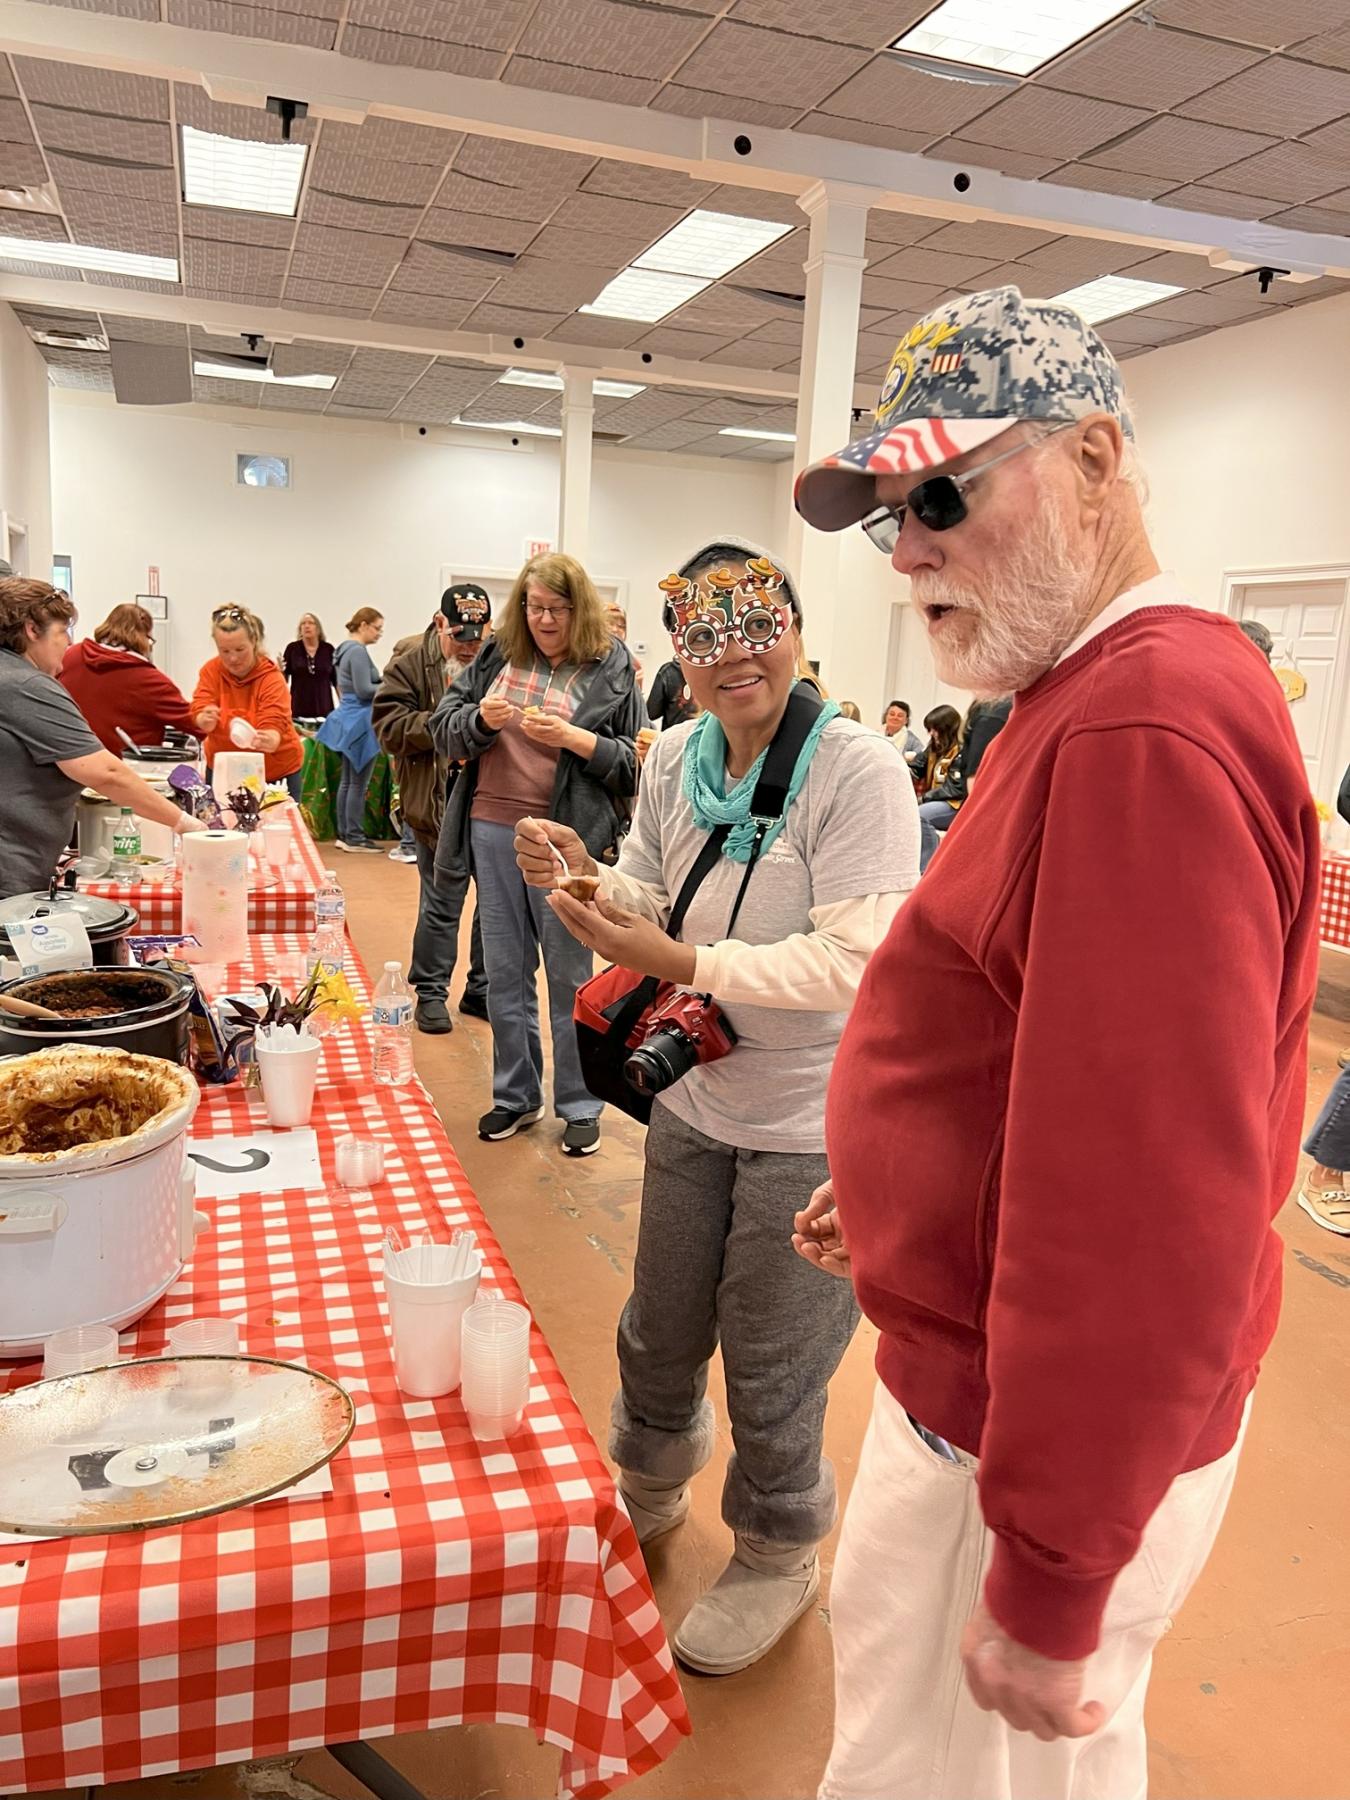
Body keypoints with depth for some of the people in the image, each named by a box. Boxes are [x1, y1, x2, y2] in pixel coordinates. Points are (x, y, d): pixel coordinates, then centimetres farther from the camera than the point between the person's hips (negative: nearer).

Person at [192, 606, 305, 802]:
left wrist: (268, 740, -55)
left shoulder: (271, 677, -19)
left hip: (277, 771, -3)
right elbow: (199, 715, -18)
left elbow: (274, 728, -31)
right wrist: (205, 720, -43)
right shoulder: (210, 671, -8)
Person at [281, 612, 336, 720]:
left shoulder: (328, 649, 4)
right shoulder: (292, 648, 2)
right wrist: (280, 671, -17)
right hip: (299, 706, -1)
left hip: (323, 706, 1)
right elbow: (284, 678, 5)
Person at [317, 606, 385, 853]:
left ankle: (344, 834, 17)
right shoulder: (358, 651, -15)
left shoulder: (346, 649, 16)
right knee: (358, 783, -5)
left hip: (348, 719, 10)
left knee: (347, 781, 12)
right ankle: (354, 837, -1)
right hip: (360, 721, -10)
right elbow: (364, 689, -20)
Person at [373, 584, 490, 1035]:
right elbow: (388, 726, -7)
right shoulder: (411, 664, -1)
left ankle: (481, 989, 26)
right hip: (439, 805, -3)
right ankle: (430, 993, 21)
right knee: (440, 902, 6)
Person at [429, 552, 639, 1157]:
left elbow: (634, 761, -4)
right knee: (504, 971, 12)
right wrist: (480, 720, -11)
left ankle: (580, 1104, 18)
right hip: (493, 829, 4)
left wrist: (572, 736, -17)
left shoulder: (610, 667, -1)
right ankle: (515, 1095, 27)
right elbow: (444, 730, 10)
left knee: (569, 973, 4)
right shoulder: (498, 655, 9)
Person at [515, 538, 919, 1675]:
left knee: (771, 1374, 13)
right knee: (659, 1336, 24)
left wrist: (682, 962, -34)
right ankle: (650, 1498, 56)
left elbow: (855, 963, -27)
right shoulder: (675, 758, -2)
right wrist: (583, 878, -12)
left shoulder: (860, 772, -21)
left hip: (811, 1125, -6)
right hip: (695, 1100, 6)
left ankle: (778, 1561, 44)